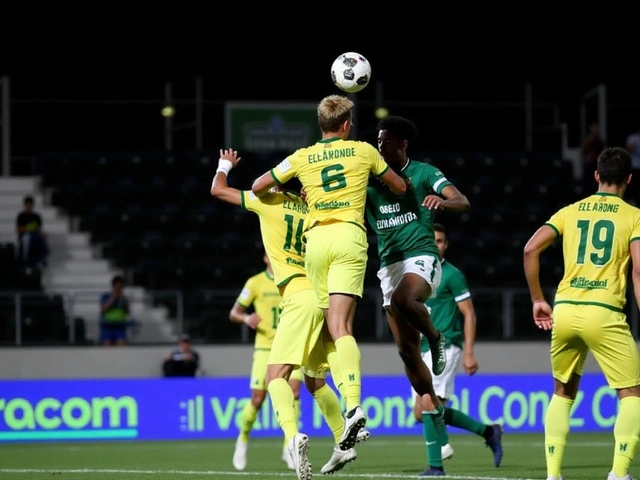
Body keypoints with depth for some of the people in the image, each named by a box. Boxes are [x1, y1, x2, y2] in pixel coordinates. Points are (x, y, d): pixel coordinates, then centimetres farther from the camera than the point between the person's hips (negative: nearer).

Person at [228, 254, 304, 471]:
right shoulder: (255, 283, 0)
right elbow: (233, 313, 4)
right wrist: (246, 318, -18)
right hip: (265, 347, -1)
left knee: (294, 391, -18)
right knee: (257, 399, -5)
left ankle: (289, 448, -12)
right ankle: (243, 439, 21)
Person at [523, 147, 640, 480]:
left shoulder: (570, 211, 13)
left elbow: (530, 249, 4)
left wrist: (537, 299, 11)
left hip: (564, 311, 4)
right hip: (603, 314, -4)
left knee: (562, 393, 20)